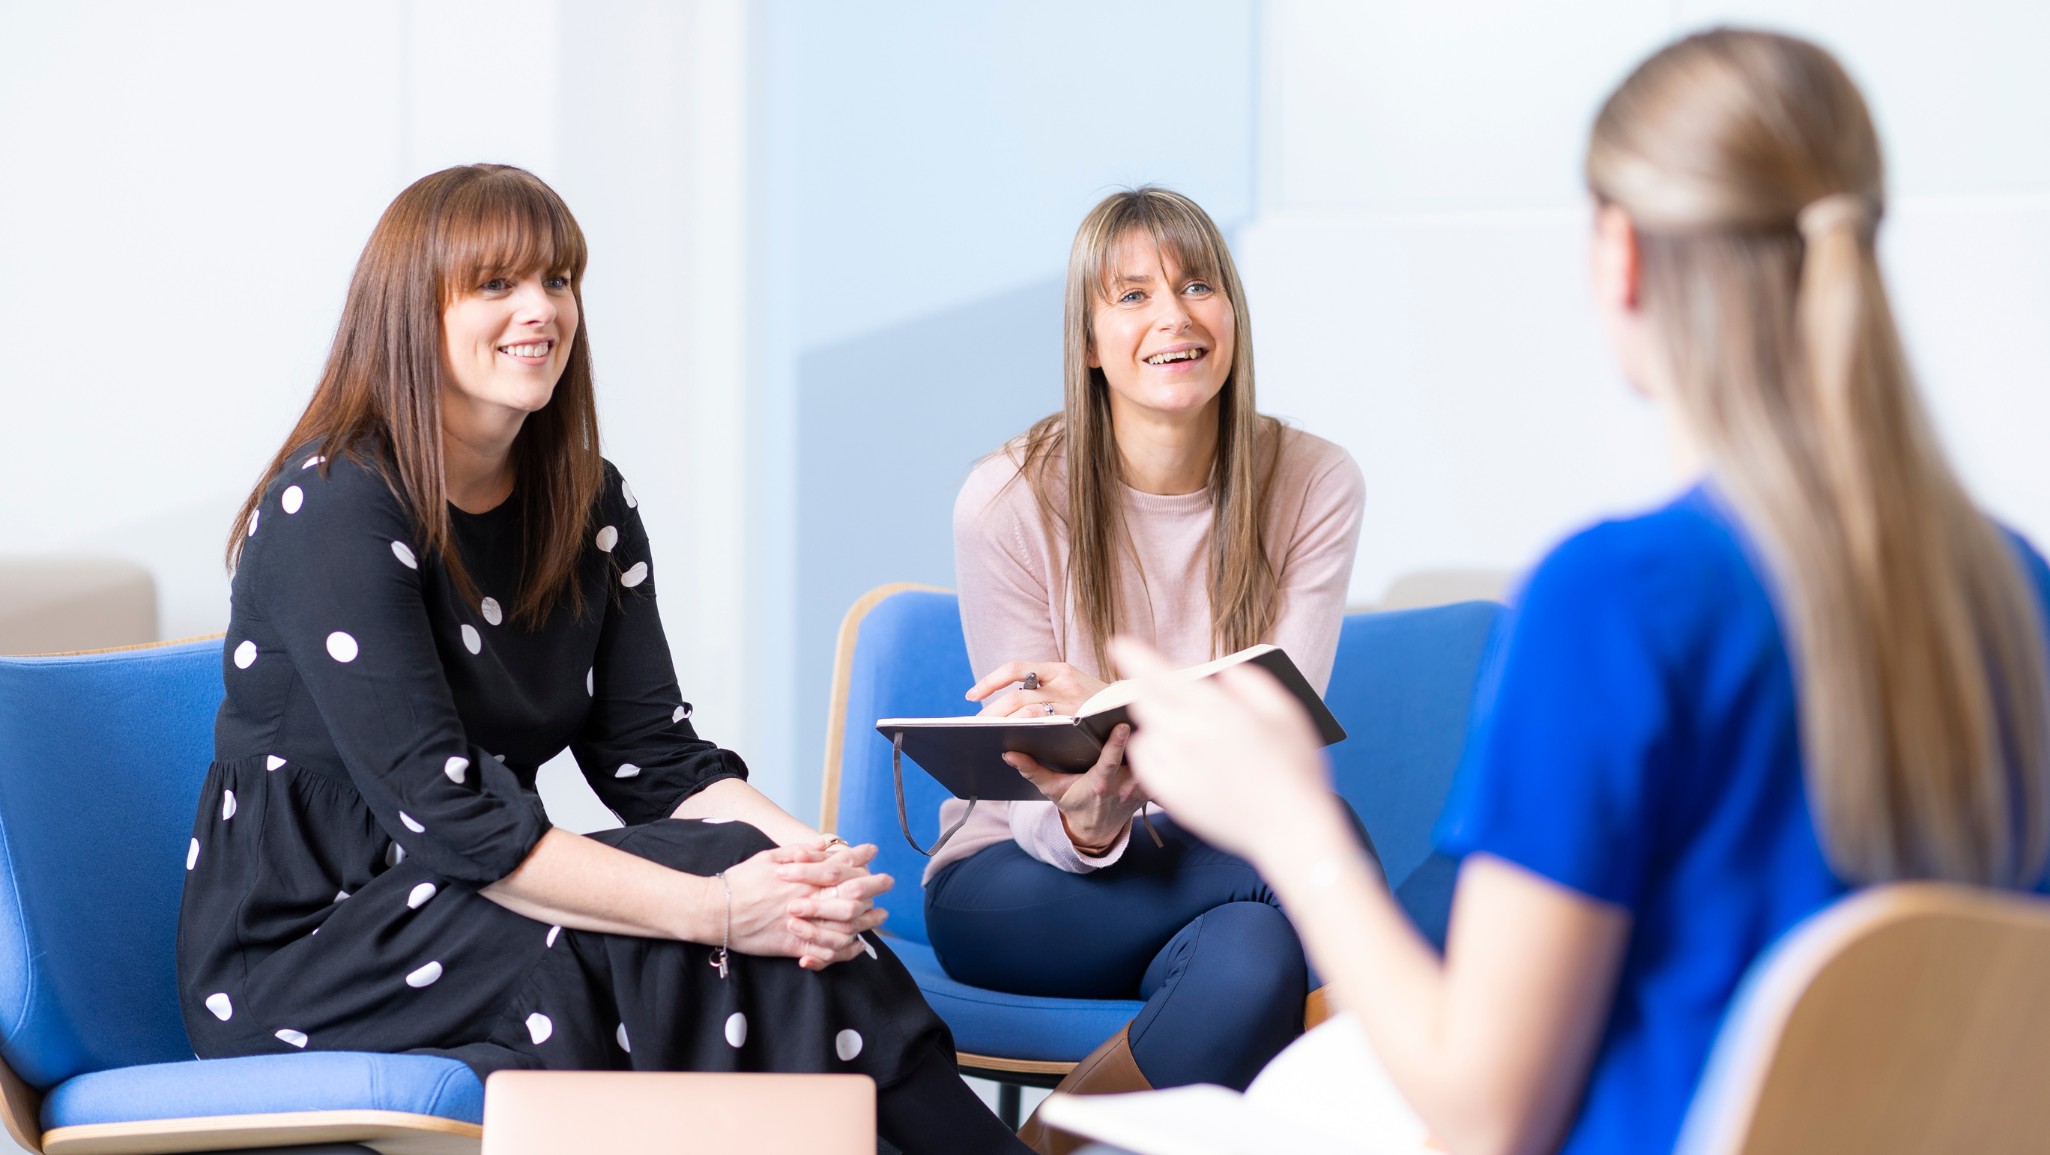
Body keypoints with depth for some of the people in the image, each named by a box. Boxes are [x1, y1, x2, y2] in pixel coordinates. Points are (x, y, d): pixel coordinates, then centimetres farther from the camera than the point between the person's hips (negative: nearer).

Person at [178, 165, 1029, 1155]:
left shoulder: (588, 506, 8)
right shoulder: (337, 507, -16)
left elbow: (657, 759, 2)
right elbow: (442, 812, -24)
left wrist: (811, 857, -20)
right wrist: (712, 907, -31)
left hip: (479, 905, 7)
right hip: (299, 953, -7)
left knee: (778, 901, -21)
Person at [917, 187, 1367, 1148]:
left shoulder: (1312, 484, -7)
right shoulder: (1009, 501, -12)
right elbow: (1032, 794, -11)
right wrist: (1088, 819, -37)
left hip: (1212, 863, 2)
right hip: (1020, 882, -2)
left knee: (1253, 964, -36)